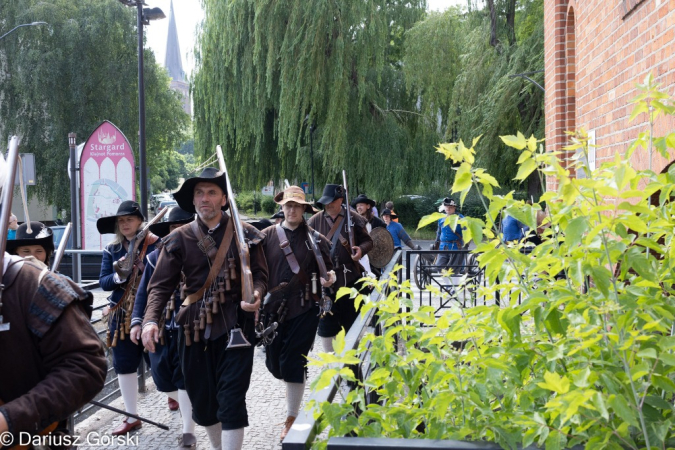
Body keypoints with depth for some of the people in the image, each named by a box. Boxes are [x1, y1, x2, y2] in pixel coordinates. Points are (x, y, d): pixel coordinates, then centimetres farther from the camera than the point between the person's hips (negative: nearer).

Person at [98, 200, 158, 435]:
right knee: (124, 365, 6)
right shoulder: (112, 250, 5)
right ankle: (132, 417, 18)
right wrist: (118, 277, -18)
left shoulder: (156, 245, -6)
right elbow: (103, 282, 1)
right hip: (122, 315, 4)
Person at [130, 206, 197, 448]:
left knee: (185, 376, -7)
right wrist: (137, 321, -2)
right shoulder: (155, 257, 2)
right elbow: (144, 291, 4)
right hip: (159, 326, 3)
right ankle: (174, 396, 48)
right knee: (161, 373, 11)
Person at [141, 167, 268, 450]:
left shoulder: (244, 234, 2)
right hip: (195, 328, 2)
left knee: (231, 399, -7)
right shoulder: (179, 239, 2)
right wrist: (150, 320, -17)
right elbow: (161, 285, -1)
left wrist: (256, 295, -19)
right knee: (201, 398, 12)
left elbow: (260, 274, 5)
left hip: (235, 325, -2)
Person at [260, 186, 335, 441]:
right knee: (273, 361, 9)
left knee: (294, 362, -2)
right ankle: (294, 388, 43)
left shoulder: (314, 238, 1)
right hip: (273, 307, 2)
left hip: (304, 308, -2)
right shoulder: (267, 236, 2)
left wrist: (330, 276, -14)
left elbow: (328, 267, 8)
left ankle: (292, 419, 12)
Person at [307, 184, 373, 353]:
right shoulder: (314, 221, 2)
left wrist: (361, 249, -17)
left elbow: (368, 241, 5)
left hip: (349, 278, -1)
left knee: (352, 320, 11)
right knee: (326, 325, 7)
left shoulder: (354, 218, -1)